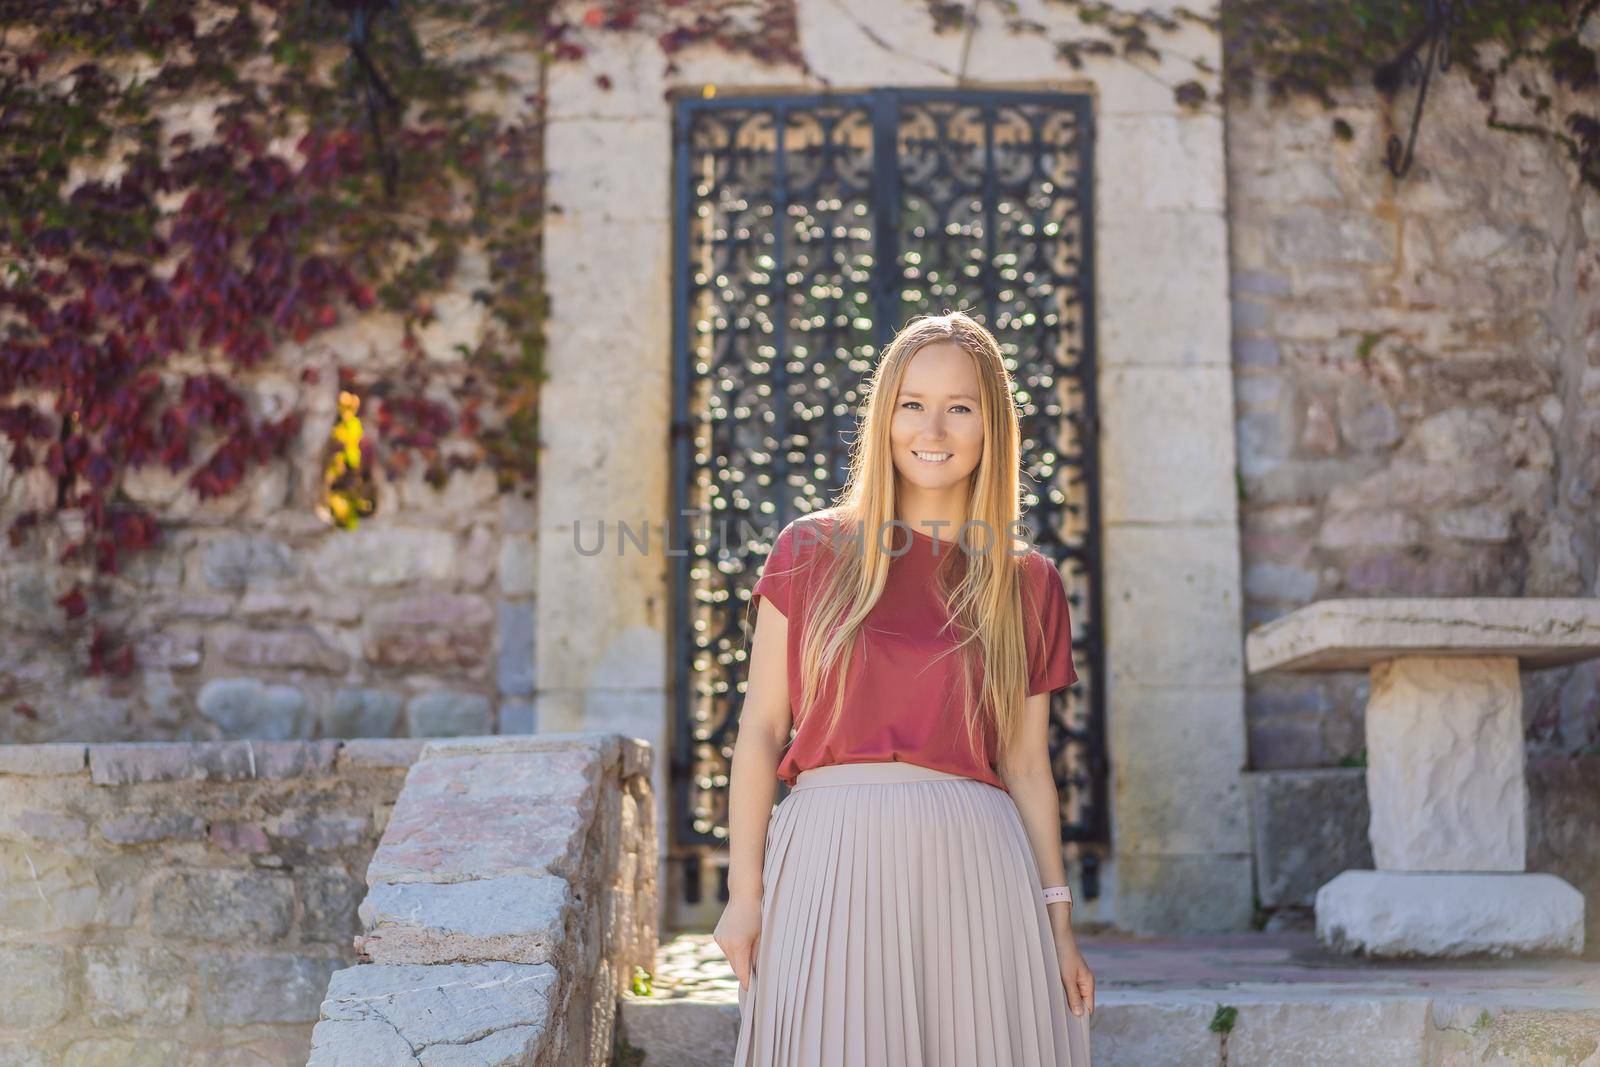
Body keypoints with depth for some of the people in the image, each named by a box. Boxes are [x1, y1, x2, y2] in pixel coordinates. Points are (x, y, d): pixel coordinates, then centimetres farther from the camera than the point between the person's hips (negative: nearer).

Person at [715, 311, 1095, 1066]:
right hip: (832, 859, -1)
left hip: (973, 863, 1)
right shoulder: (812, 552, 6)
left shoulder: (1028, 584, 9)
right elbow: (761, 729, 4)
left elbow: (1027, 768, 10)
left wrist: (1059, 924, 6)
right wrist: (744, 890, -2)